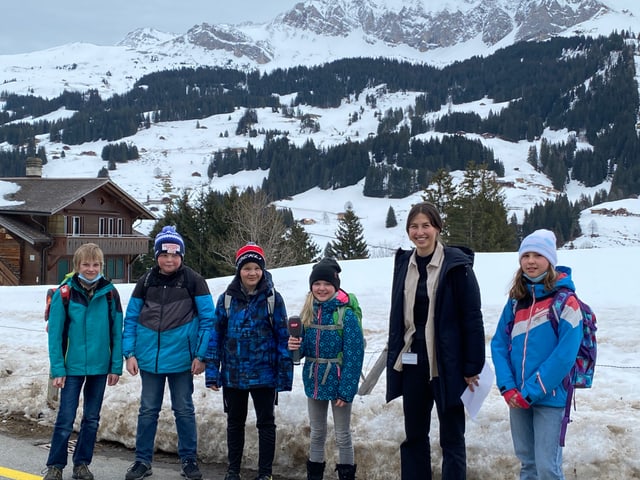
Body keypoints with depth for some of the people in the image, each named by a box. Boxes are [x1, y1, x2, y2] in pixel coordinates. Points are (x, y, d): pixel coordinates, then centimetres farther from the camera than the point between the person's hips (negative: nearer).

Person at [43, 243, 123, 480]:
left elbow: (117, 332, 2)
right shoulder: (64, 293, -7)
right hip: (73, 366, -2)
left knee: (92, 419, 11)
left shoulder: (110, 293, -1)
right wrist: (57, 369, -8)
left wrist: (116, 366, -1)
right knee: (66, 418, 0)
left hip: (100, 367, 2)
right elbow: (55, 334, -5)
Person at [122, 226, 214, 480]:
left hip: (181, 360, -2)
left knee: (184, 410, 8)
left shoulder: (193, 281, -4)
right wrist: (130, 353, -1)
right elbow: (131, 320, 6)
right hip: (150, 360, 2)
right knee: (148, 411, 10)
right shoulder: (145, 282, 5)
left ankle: (189, 459, 20)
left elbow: (208, 320, -6)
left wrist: (201, 355, -10)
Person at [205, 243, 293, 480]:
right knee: (235, 422, 15)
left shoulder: (273, 298, -5)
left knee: (266, 423, 7)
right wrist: (212, 371, -1)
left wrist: (285, 374, -6)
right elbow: (216, 335, 3)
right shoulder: (227, 298, 0)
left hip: (264, 374, -2)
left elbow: (283, 336, -3)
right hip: (233, 374, 2)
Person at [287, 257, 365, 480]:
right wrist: (295, 346, -14)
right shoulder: (308, 312, 4)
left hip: (337, 382, -5)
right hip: (314, 381, 5)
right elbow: (304, 349, 9)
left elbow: (353, 356, -15)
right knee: (317, 433, 17)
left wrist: (346, 390, -18)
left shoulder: (346, 314, -14)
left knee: (342, 435, 6)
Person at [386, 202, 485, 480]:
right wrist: (394, 359, 11)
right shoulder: (404, 263, 7)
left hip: (446, 363, -5)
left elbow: (472, 318, -10)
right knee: (414, 434, 13)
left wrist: (472, 367, -12)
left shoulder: (456, 264, -10)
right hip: (412, 362, 5)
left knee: (451, 437, 3)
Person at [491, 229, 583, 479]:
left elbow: (565, 354, -16)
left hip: (549, 397, -5)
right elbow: (499, 344, 6)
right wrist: (508, 388, -8)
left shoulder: (565, 301, -10)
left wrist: (531, 392, -16)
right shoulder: (516, 301, 7)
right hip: (518, 398, 5)